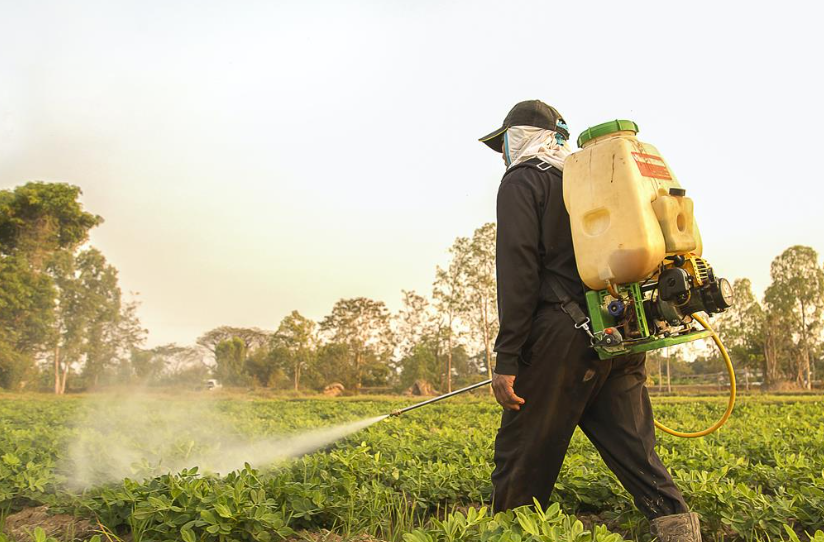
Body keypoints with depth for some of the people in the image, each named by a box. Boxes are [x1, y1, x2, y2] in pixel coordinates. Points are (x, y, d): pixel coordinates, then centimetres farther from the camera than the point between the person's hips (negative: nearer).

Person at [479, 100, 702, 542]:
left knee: (523, 455, 2)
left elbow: (518, 270, -11)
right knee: (633, 450, 9)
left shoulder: (522, 180, 2)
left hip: (564, 336, -7)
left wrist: (507, 359, -13)